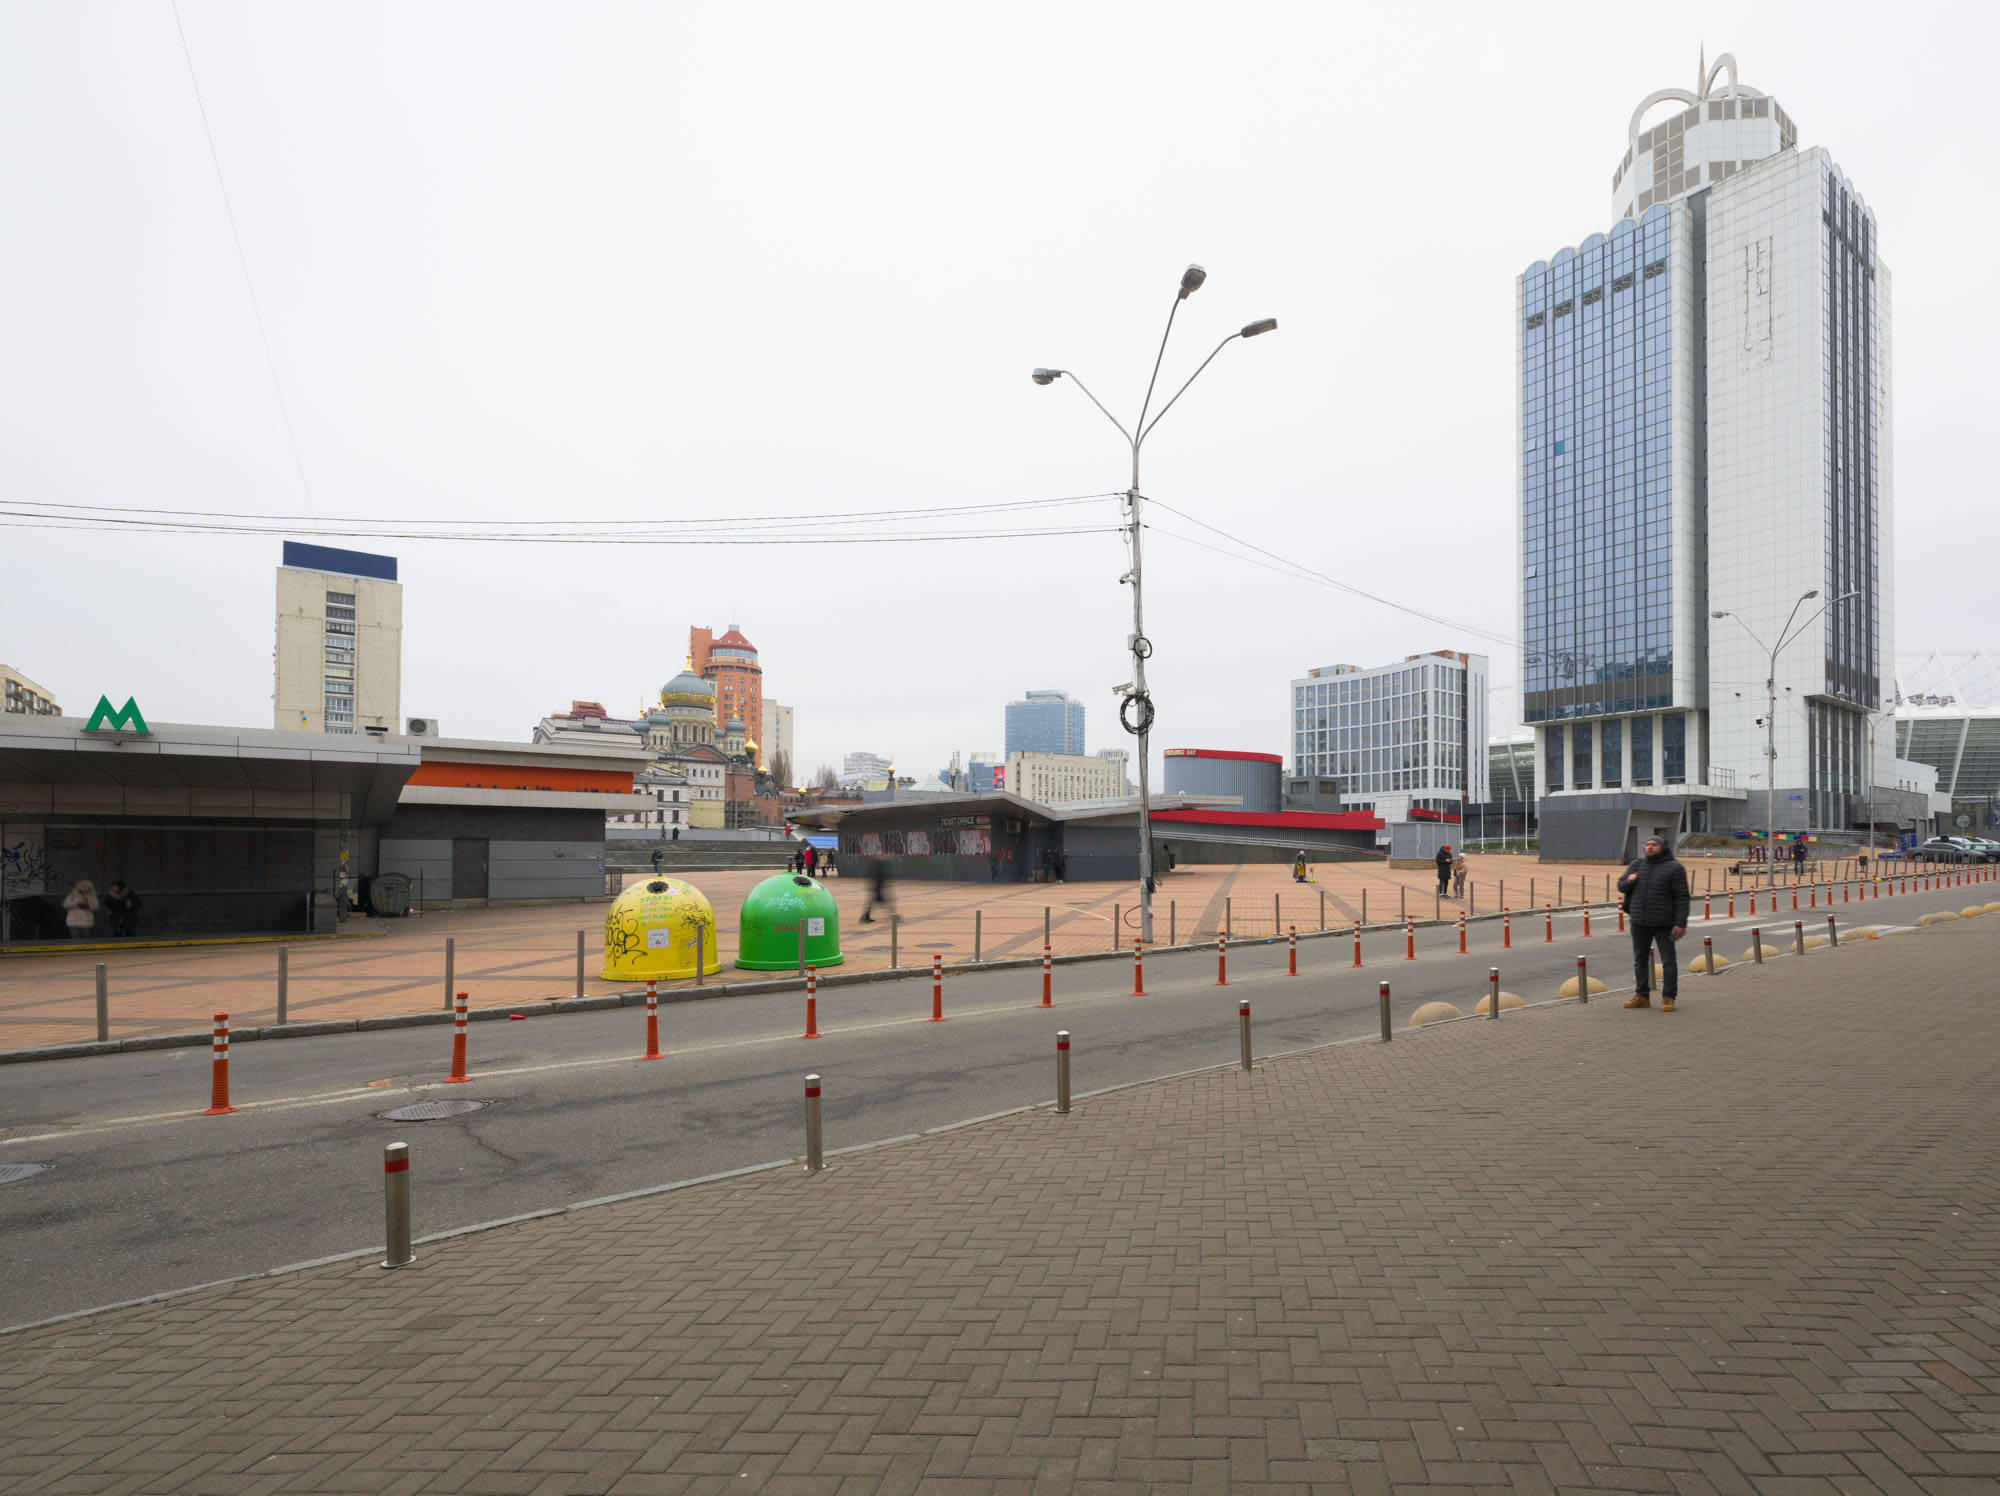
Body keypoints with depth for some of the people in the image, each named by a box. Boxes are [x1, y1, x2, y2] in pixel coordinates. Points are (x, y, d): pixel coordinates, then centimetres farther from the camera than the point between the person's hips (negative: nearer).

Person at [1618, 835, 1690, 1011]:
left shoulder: (1674, 868, -5)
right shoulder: (1637, 865, 8)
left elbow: (1682, 897, -9)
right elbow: (1622, 887, 11)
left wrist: (1681, 924, -16)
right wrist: (1628, 880, -13)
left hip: (1663, 924, -4)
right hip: (1639, 923, 4)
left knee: (1668, 961, 0)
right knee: (1640, 960, 9)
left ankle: (1668, 998, 8)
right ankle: (1642, 997, 18)